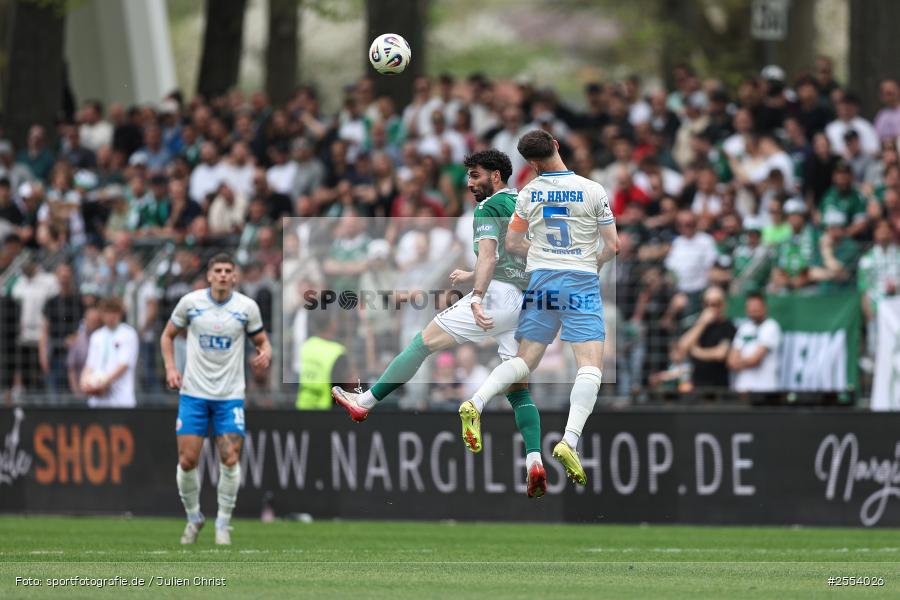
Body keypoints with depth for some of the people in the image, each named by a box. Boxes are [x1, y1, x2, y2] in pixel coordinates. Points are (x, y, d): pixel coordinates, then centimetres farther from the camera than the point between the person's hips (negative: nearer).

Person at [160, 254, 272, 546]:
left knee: (230, 459, -7)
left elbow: (261, 340, 9)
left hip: (230, 395, 0)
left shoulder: (247, 307, -3)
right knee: (187, 461, -3)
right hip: (193, 392, 0)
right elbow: (168, 335, 11)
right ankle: (193, 518, 19)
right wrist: (170, 368, -4)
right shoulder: (190, 302, -3)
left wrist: (265, 354, -15)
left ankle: (223, 524, 8)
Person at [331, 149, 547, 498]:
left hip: (496, 298, -8)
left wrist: (477, 296, -28)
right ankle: (534, 462, -14)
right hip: (526, 304, 8)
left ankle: (365, 402, 6)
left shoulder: (489, 207, 0)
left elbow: (488, 256, -17)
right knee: (519, 390, 4)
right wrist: (471, 277, 43)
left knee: (424, 342, 2)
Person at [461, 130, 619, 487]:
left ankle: (475, 404, -11)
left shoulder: (528, 194, 4)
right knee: (591, 365, -8)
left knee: (525, 361, 12)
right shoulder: (592, 190, -3)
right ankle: (570, 440, -26)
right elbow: (613, 246, 0)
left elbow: (513, 244, 12)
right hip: (581, 283, -3)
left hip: (540, 281, 3)